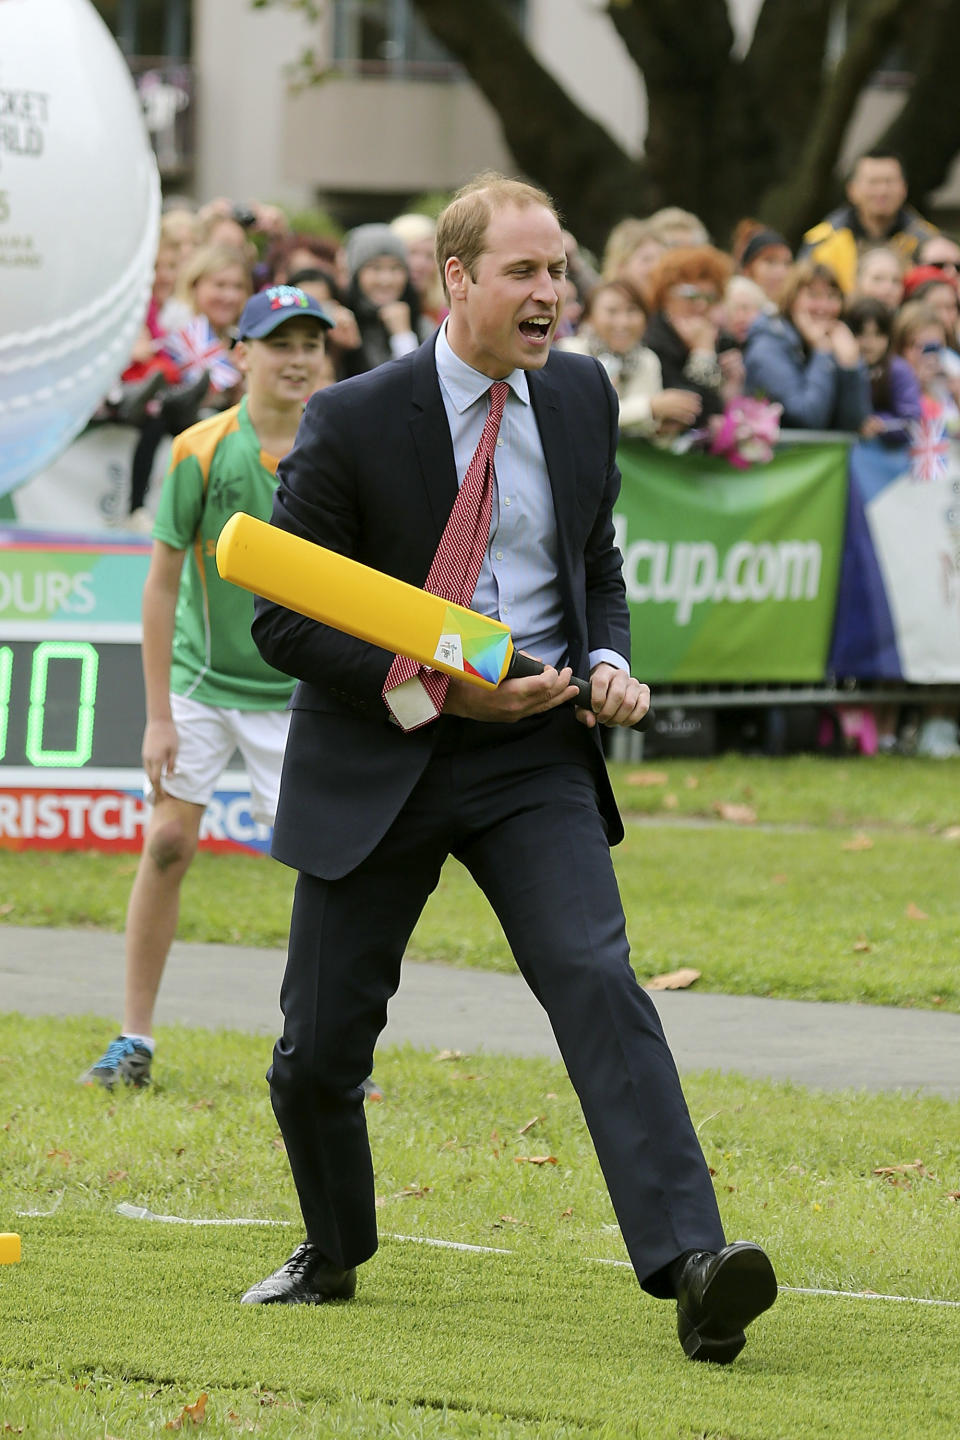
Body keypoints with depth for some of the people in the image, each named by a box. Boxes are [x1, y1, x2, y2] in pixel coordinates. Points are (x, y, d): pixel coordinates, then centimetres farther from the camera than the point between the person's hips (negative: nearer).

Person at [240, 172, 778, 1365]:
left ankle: (690, 1266, -30)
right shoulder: (351, 424, -11)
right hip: (376, 762, -2)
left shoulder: (582, 398, 4)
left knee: (599, 983, -20)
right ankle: (334, 1253, 35)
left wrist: (609, 660, -2)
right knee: (319, 1043, 6)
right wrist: (439, 686, -19)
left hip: (533, 753, 2)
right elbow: (282, 620, -8)